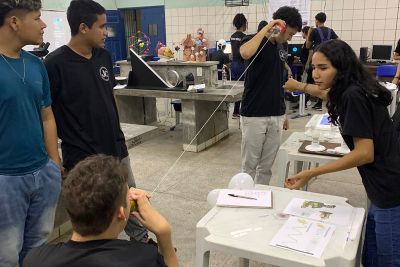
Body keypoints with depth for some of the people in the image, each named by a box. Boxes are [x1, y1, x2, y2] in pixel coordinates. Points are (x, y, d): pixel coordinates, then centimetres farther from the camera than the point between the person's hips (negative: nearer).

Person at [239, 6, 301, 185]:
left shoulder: (279, 47, 12)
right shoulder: (259, 43, -9)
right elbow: (245, 53, -36)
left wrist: (282, 112, 18)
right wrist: (266, 28, -24)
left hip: (276, 116, 7)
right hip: (254, 116, -7)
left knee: (266, 166, 14)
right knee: (249, 165, 5)